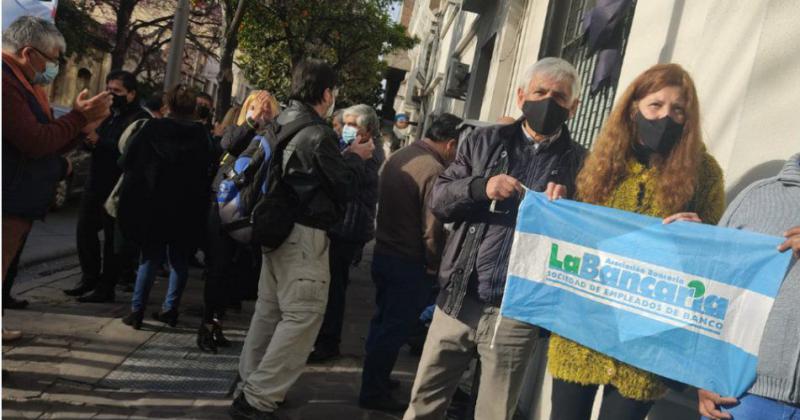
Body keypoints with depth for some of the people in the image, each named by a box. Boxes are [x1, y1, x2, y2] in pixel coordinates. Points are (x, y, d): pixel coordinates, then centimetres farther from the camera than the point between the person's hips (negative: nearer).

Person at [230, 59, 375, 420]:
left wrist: (343, 156, 16)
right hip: (304, 234, -10)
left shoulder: (281, 125, 10)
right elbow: (345, 188, -10)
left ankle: (250, 387, 26)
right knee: (303, 314, -3)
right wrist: (355, 158, 6)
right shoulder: (318, 134, -17)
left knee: (270, 309, 16)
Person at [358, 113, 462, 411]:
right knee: (394, 329, 5)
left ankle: (376, 379, 36)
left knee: (382, 322, 21)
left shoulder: (397, 157, 4)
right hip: (411, 263, -8)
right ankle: (373, 393, 18)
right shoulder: (434, 171, -22)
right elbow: (433, 230, -22)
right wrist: (434, 266, -9)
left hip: (383, 253, 9)